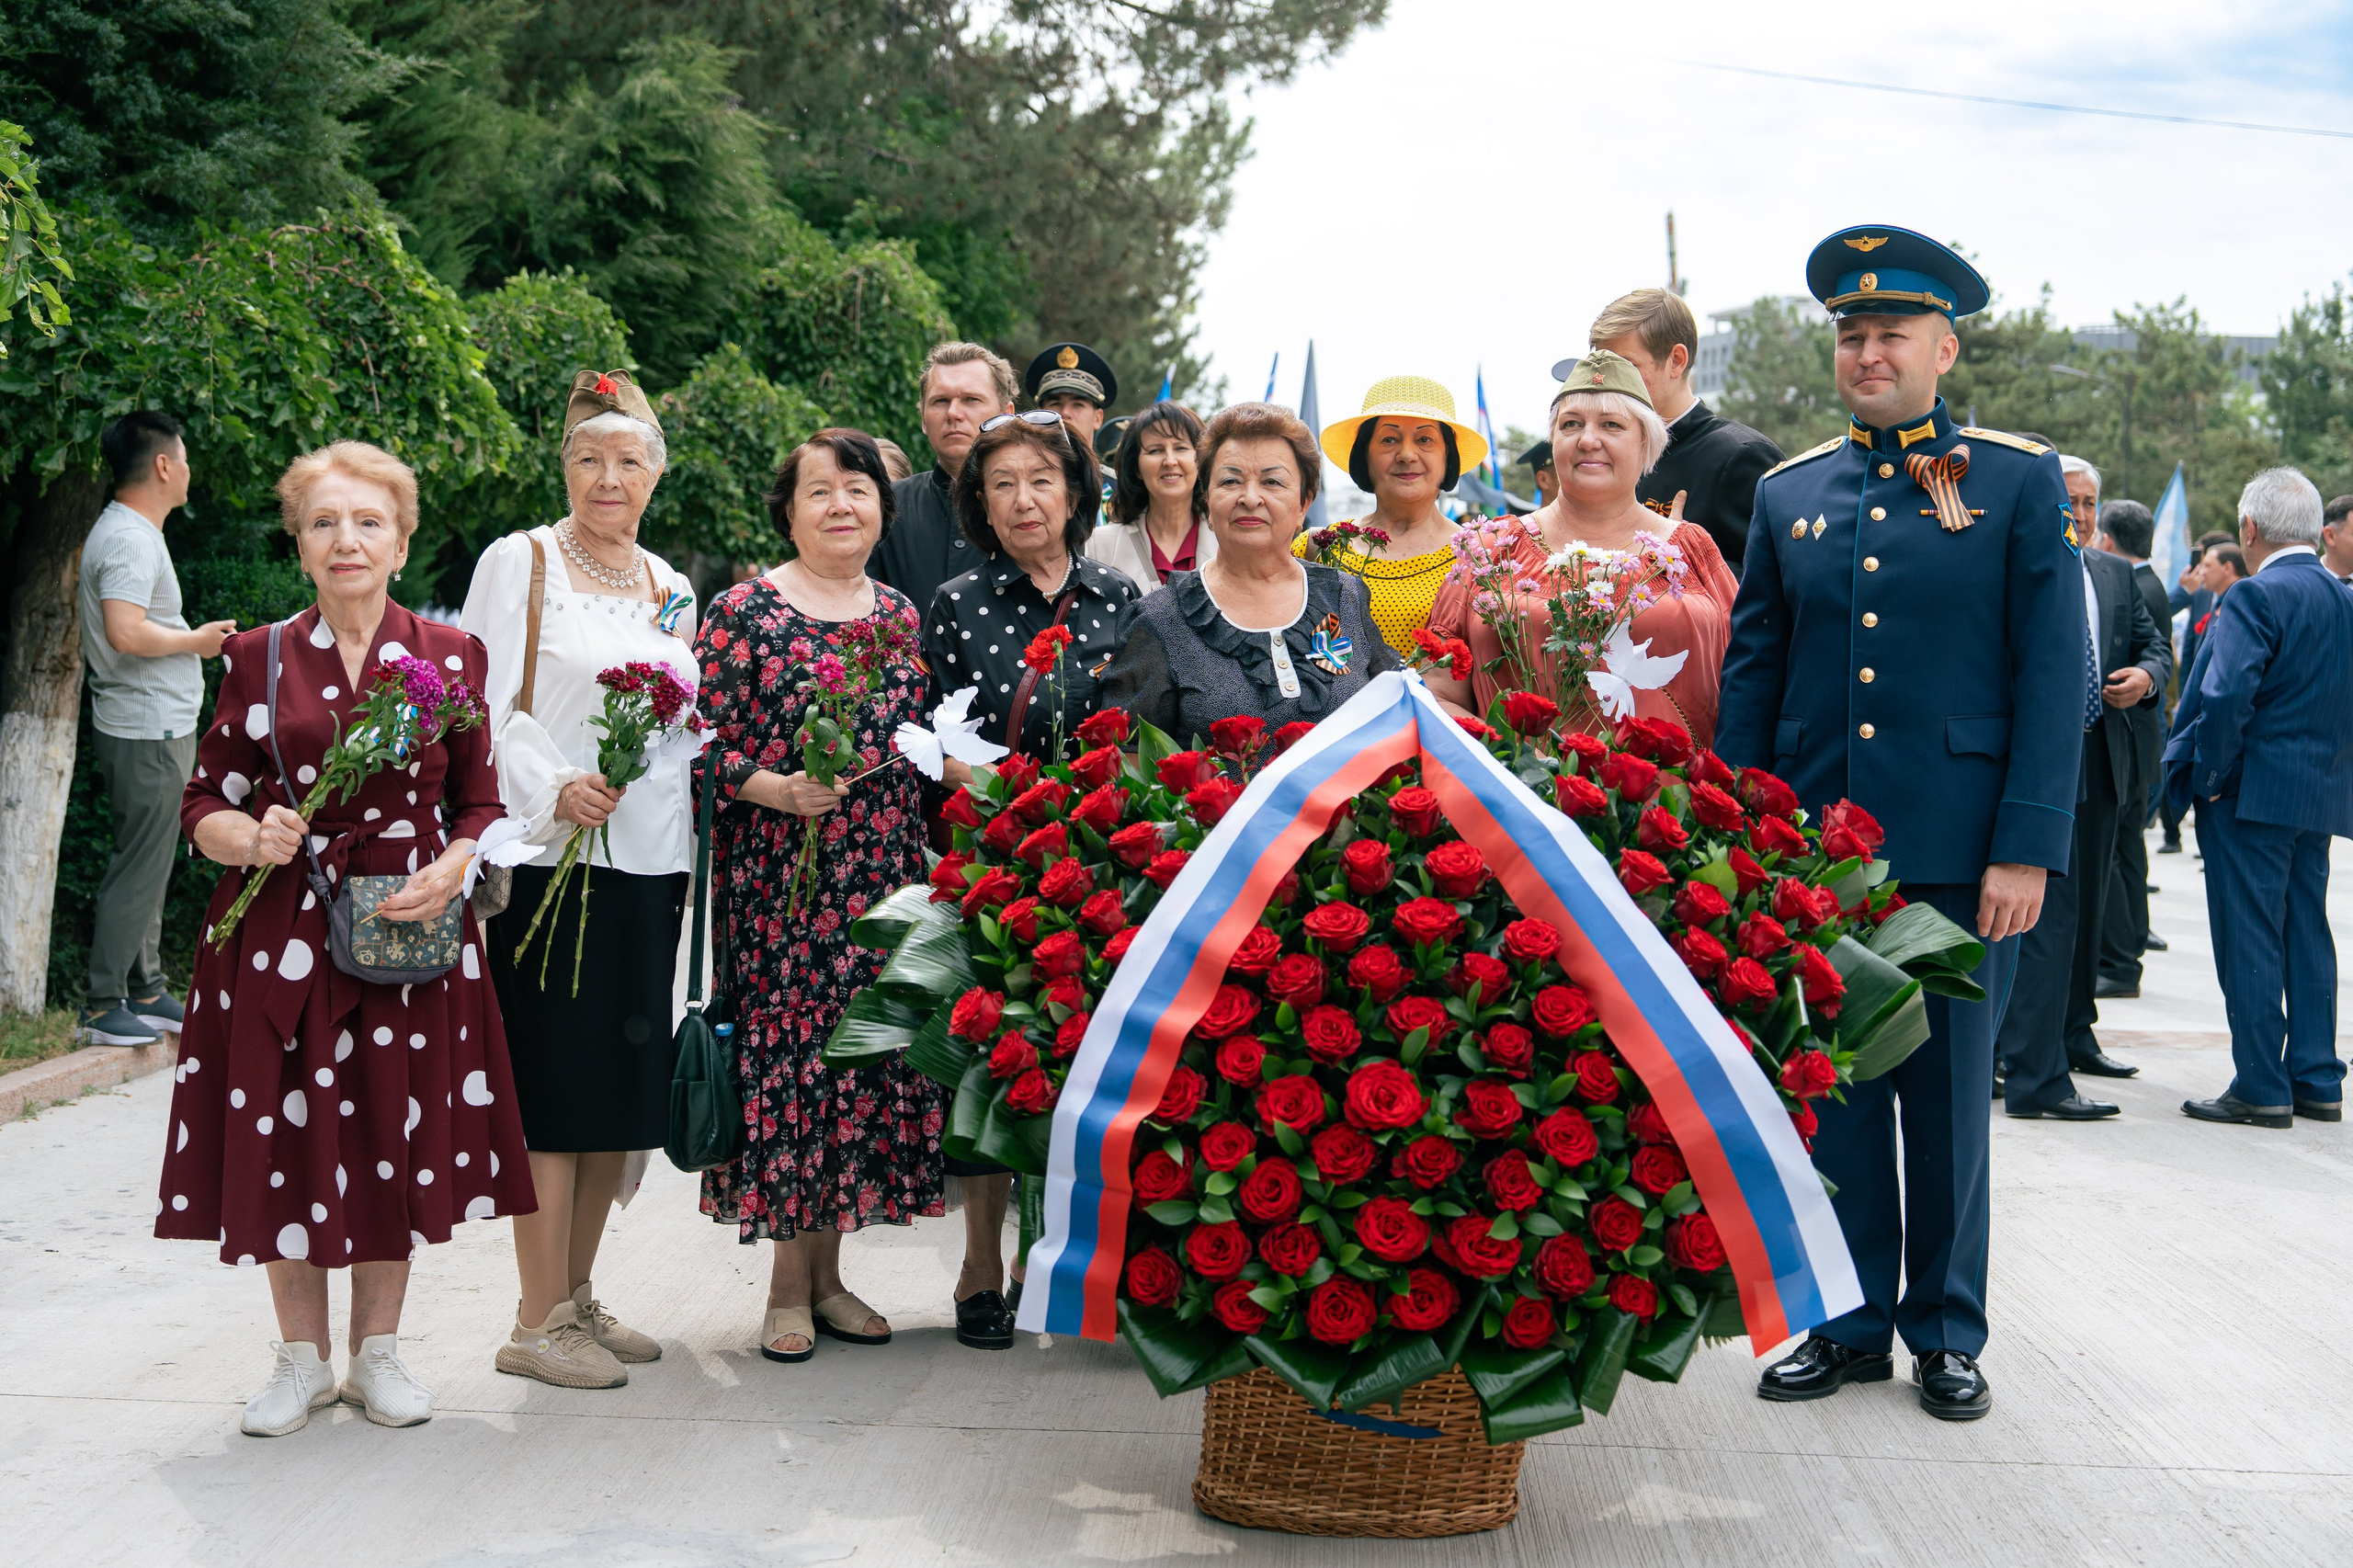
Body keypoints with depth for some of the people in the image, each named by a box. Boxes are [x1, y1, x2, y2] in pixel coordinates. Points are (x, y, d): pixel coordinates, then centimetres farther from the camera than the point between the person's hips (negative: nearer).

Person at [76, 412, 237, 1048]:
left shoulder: (116, 531, 15)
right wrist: (196, 640, -14)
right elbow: (125, 632, -30)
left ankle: (146, 993, 23)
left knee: (148, 866, 15)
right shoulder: (130, 539, -18)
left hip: (156, 729, 11)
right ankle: (105, 1006, 0)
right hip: (148, 732, -11)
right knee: (139, 869, -6)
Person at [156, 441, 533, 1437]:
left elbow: (482, 803, 7)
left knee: (397, 1131, 5)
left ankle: (378, 1351, 23)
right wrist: (251, 841, -15)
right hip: (282, 932, 0)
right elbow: (205, 803, 7)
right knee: (286, 1134, 4)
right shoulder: (258, 659, 5)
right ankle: (302, 1357, 21)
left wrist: (450, 870, -12)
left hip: (412, 932, 0)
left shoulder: (450, 656, 5)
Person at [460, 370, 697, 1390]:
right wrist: (556, 790, -24)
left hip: (650, 862, 6)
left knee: (623, 1086, 9)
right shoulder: (521, 561, -1)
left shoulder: (670, 586, 17)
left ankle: (576, 1297, 20)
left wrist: (690, 845, 14)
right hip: (553, 855, -6)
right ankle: (538, 1324, 3)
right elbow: (488, 712, -9)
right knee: (554, 1086, -5)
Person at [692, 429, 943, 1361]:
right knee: (785, 1054, -3)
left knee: (869, 1053, 5)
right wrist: (781, 790, -19)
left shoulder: (900, 616, 14)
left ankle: (826, 1273, 18)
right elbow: (703, 745, -6)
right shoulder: (744, 611, -2)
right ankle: (788, 1285, 10)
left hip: (884, 883, 5)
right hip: (779, 879, -4)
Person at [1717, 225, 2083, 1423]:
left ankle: (1948, 1332, 23)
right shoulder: (1787, 492, 9)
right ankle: (1850, 1323, 22)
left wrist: (2028, 848, -10)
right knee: (1831, 1089, 9)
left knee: (1949, 1096, 8)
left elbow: (2054, 678, -3)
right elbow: (1750, 674, 11)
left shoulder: (2020, 481, 1)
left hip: (1957, 851, -3)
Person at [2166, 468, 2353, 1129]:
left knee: (2248, 940, -2)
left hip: (2252, 794, -8)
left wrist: (2210, 777, -13)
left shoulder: (2256, 596, -15)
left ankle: (2262, 1089, 1)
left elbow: (2226, 696, -24)